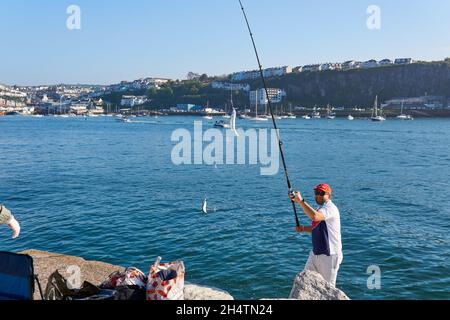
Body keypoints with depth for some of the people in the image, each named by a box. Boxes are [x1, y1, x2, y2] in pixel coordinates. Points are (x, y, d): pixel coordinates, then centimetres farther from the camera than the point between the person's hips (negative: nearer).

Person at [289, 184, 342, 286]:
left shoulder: (330, 208, -19)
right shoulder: (320, 208, 12)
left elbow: (314, 216, -40)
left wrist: (300, 201, -37)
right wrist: (304, 229, 6)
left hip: (329, 255, -9)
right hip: (316, 253, 9)